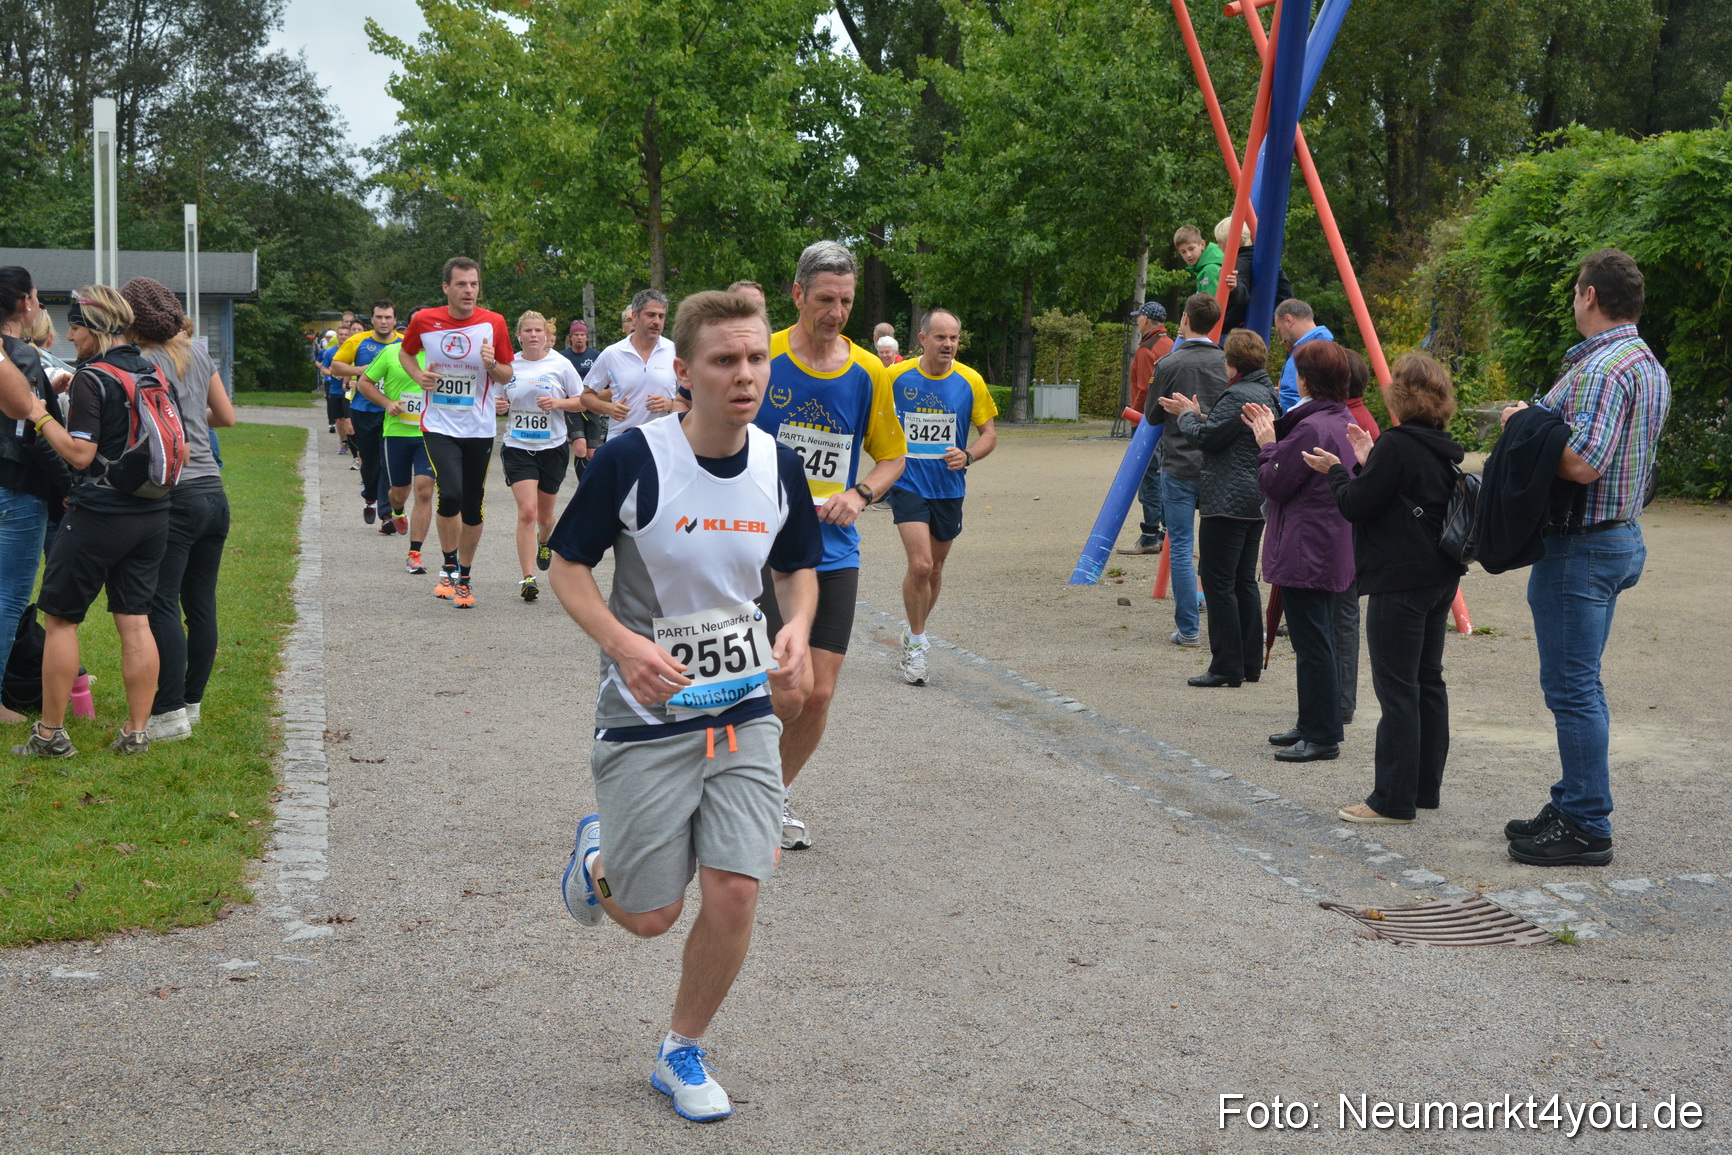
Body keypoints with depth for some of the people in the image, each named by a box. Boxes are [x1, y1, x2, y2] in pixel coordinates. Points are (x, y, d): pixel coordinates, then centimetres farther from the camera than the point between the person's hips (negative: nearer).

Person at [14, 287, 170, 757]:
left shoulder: (91, 378, -14)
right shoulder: (153, 372, 8)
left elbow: (80, 453, -19)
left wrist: (42, 418, -7)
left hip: (98, 517, -7)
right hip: (152, 515, 7)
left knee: (59, 617, 5)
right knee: (135, 621, 8)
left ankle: (51, 733, 9)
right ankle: (137, 732, 9)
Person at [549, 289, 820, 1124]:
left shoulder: (779, 467, -3)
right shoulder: (632, 459, -17)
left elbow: (798, 569, 13)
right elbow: (566, 568, -8)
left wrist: (796, 627, -9)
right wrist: (625, 645, -25)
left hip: (744, 710, 3)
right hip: (647, 713, -3)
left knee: (734, 893, -7)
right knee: (650, 917, 5)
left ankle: (681, 1055, 19)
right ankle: (596, 854, 42)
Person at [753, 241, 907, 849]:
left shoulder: (868, 372, 4)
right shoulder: (760, 360, -7)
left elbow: (892, 456, 14)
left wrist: (860, 494, -4)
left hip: (834, 553, 4)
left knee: (818, 696, 4)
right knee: (787, 693, -13)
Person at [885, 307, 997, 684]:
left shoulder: (970, 381, -3)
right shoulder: (896, 377, -7)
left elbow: (989, 434, 3)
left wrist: (967, 456, -15)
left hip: (949, 488, 3)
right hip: (908, 484, -3)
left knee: (935, 568, 15)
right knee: (920, 565, -16)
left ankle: (914, 634, 37)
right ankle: (915, 643, 3)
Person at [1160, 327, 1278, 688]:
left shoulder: (1238, 396, -17)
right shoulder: (1268, 394, 15)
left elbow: (1206, 437, -17)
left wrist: (1188, 415, 1)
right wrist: (1196, 414, 18)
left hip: (1228, 502, -10)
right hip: (1256, 503, 10)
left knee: (1218, 581, -5)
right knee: (1245, 581, 14)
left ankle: (1227, 667, -4)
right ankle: (1251, 664, 18)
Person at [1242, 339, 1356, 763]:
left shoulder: (1310, 428, -21)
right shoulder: (1343, 421, 10)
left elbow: (1274, 485, -16)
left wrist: (1267, 445, -2)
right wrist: (1274, 435, 13)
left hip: (1304, 553, -11)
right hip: (1332, 551, 11)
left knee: (1311, 643, -5)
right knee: (1319, 640, 17)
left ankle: (1322, 736, 0)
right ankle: (1314, 726, 27)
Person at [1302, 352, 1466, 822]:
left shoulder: (1396, 446, -16)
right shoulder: (1444, 449, 11)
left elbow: (1356, 505, -15)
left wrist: (1336, 471, 1)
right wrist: (1368, 462, 15)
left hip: (1399, 581, -9)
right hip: (1441, 577, 10)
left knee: (1396, 687, -5)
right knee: (1428, 680, 15)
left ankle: (1393, 799, -2)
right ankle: (1426, 786, 22)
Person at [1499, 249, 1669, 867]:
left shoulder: (1601, 368, -19)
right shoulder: (1651, 366, 14)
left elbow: (1582, 464, -28)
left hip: (1580, 545, -10)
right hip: (1621, 537, 10)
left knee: (1572, 687, -5)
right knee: (1579, 684, 17)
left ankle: (1587, 828, 0)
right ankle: (1575, 805, 25)